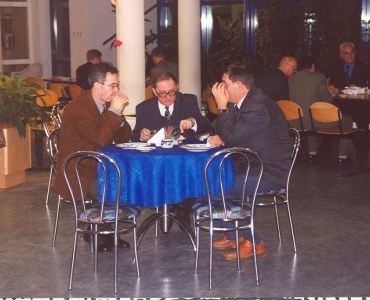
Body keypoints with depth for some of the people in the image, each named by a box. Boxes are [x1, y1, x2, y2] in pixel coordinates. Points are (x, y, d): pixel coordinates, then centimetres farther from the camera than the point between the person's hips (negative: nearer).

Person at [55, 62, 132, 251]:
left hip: (99, 168, 9)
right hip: (77, 174, -9)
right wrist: (114, 112, -24)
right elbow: (100, 139, -30)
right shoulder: (78, 108, -19)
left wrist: (120, 114, -8)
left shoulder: (108, 104, 8)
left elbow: (124, 138, 8)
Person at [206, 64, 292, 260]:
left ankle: (253, 243, -5)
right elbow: (219, 128, 16)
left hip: (271, 174, -10)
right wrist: (216, 136, -7)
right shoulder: (241, 102, 7)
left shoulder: (258, 107, -25)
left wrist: (222, 106, -19)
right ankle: (233, 236, 15)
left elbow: (230, 137, -26)